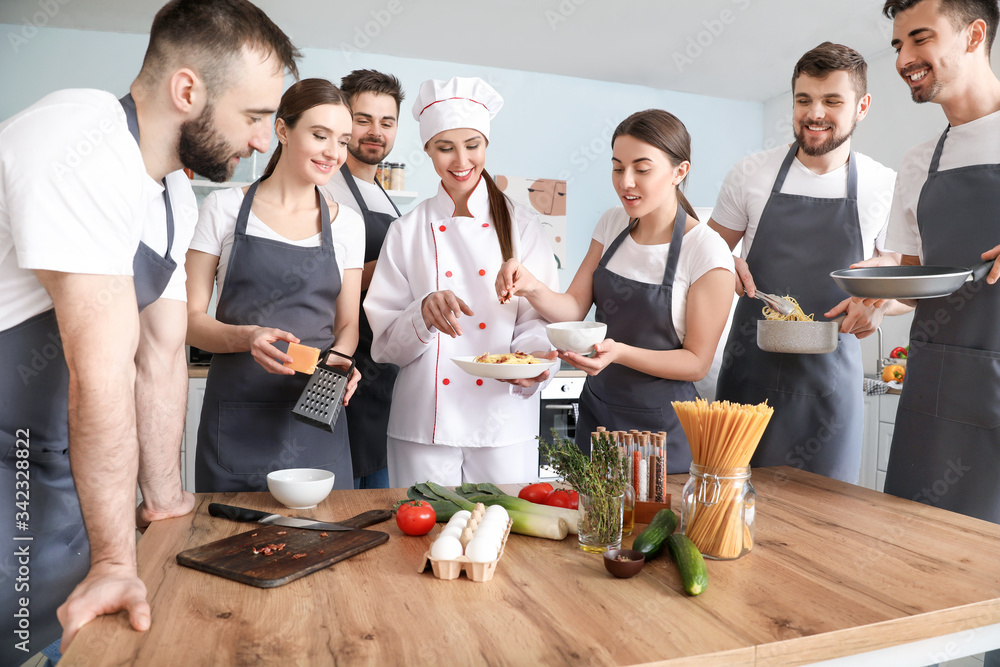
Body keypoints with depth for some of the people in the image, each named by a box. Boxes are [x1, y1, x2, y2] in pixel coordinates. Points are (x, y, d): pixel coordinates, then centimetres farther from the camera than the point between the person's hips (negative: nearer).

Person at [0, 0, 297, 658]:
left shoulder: (176, 197, 4)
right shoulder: (84, 151, -25)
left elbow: (162, 360, 6)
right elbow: (103, 375, -27)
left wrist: (164, 499, 10)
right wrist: (116, 561, -21)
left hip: (53, 460, 8)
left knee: (91, 640, 12)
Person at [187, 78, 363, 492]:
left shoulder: (347, 224, 7)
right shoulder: (224, 208, 1)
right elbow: (190, 318, 0)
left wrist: (339, 359, -10)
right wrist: (247, 337, -19)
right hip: (236, 419, -1)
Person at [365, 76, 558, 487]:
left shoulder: (522, 226, 4)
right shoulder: (407, 231, 4)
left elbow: (540, 320, 0)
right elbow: (385, 345, 1)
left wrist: (532, 358, -20)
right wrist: (424, 313, -18)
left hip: (505, 422, 0)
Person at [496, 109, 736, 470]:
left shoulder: (707, 251, -16)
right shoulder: (612, 224, 1)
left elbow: (696, 362, -13)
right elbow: (574, 308, -3)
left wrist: (619, 352, -28)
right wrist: (531, 287, -23)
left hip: (661, 427, -5)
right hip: (596, 410, 5)